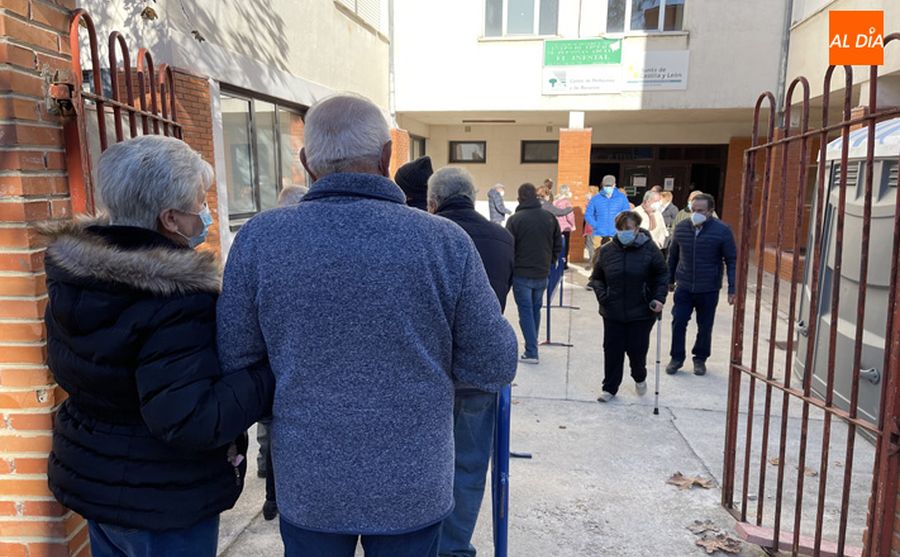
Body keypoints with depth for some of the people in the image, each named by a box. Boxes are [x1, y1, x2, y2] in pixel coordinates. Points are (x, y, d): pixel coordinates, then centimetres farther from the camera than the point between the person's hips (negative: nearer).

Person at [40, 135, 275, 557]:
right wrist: (276, 373, -28)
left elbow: (69, 368, 11)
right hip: (165, 501, -7)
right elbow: (189, 420, -33)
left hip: (89, 476, 8)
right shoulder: (178, 300, -29)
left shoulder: (72, 274, -3)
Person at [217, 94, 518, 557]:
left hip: (306, 484, 2)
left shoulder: (259, 238, -13)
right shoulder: (445, 241, -17)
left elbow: (236, 361, -5)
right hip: (413, 485, -1)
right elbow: (494, 368, -11)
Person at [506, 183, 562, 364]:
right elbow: (558, 245, 7)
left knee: (525, 311, 1)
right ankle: (532, 345, 27)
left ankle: (531, 352, -2)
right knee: (535, 309, 17)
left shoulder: (515, 220, -12)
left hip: (521, 274, -4)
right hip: (542, 274, 4)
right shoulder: (550, 218, 2)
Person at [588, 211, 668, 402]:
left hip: (641, 313, -2)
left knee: (637, 350, 7)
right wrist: (601, 294, -7)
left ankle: (640, 377, 38)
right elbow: (597, 277, 10)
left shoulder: (649, 249, -6)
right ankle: (610, 388, 21)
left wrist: (659, 298, -10)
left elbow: (662, 275, 3)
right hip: (612, 313, 2)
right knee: (612, 350, 5)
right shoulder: (606, 251, 0)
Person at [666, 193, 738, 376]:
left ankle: (700, 359, 27)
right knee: (678, 323, 1)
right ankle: (677, 358, 16)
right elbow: (673, 255, 12)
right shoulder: (681, 227, 0)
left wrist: (732, 289, -10)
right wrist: (670, 279, 16)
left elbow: (732, 260, -6)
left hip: (709, 290, -2)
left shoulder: (722, 230, -9)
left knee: (705, 327, 9)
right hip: (683, 287, 2)